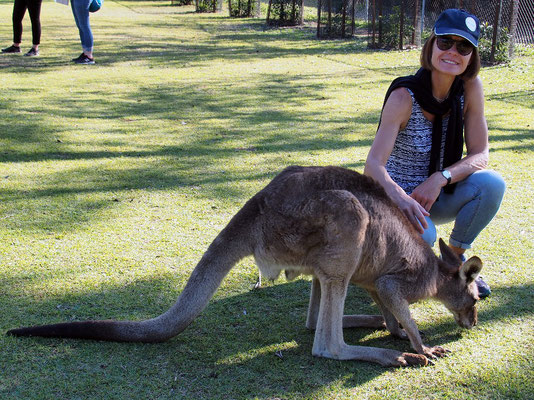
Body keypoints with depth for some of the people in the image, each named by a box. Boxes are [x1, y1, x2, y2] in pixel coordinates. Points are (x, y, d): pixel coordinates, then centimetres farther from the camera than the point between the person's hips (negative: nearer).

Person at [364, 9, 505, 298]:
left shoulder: (470, 87, -11)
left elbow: (480, 155, -9)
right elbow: (373, 165, -29)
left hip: (440, 195, 4)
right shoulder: (404, 96, -23)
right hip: (399, 196, -4)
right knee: (420, 235, -34)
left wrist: (441, 177, -27)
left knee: (492, 184, -24)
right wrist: (400, 197, -49)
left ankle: (455, 257, 2)